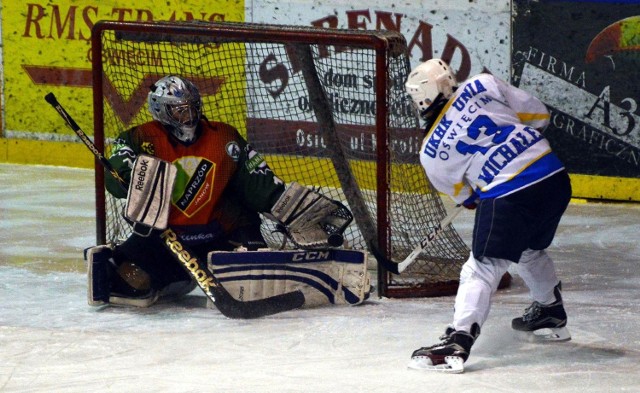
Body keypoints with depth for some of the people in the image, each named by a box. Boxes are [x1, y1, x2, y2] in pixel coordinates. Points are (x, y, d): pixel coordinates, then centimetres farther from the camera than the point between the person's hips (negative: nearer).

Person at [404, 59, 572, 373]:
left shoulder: (431, 152, 0)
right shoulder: (484, 86, 3)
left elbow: (462, 195, 16)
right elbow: (537, 114, 9)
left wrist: (472, 199, 39)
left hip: (509, 199, -5)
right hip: (555, 179, 6)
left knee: (482, 268, -1)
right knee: (531, 250, 30)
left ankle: (457, 342, -14)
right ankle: (552, 314, 47)